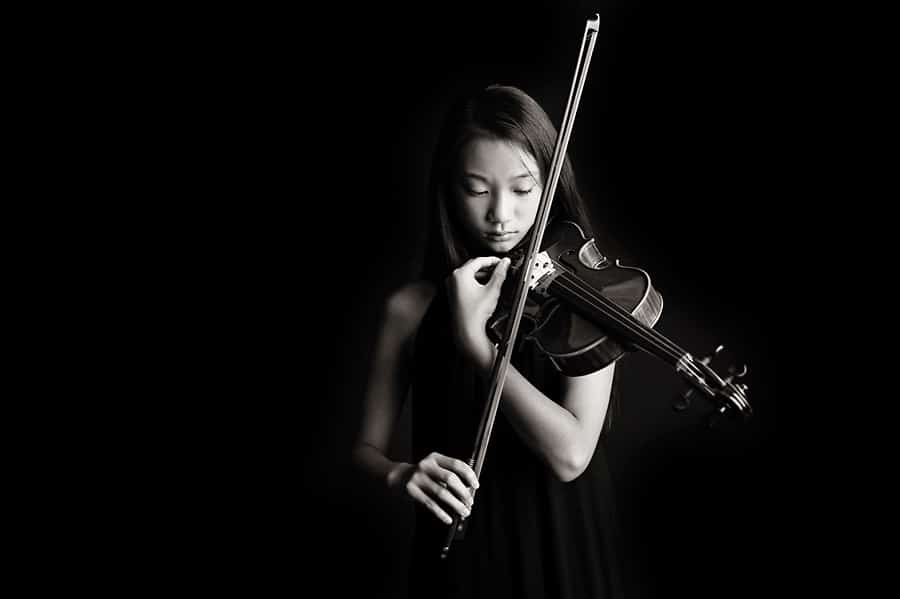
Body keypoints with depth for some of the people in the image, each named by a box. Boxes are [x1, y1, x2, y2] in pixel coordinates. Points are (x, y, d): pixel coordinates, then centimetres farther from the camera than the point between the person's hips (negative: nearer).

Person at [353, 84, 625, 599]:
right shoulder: (412, 307, -7)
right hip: (460, 557, 1)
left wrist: (473, 338, -24)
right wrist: (403, 475, -23)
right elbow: (367, 447, -1)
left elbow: (571, 455, -21)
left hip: (563, 551, 0)